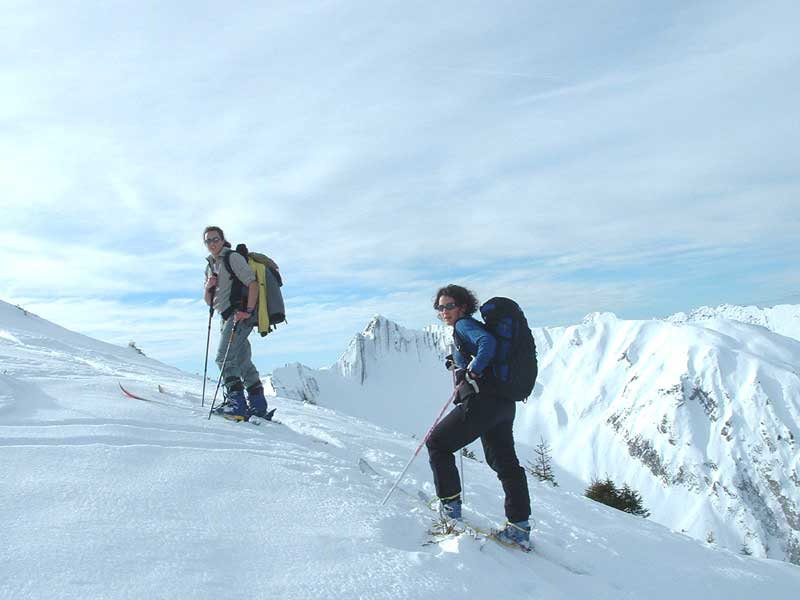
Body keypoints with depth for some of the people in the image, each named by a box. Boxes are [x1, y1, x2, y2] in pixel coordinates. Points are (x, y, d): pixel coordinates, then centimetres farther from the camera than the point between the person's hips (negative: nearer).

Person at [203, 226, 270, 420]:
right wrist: (208, 287, -1)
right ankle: (258, 406, 18)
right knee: (243, 362, 11)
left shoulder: (233, 257, -5)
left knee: (224, 358, -17)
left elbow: (253, 284, -15)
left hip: (240, 314, -9)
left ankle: (236, 402, -19)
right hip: (228, 317, 9)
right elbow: (209, 302, 20)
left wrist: (248, 310, -25)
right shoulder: (210, 267, 20)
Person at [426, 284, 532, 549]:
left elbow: (488, 342, -25)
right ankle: (520, 527, 21)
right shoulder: (472, 327, 22)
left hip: (481, 401, -10)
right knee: (505, 461, 16)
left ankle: (450, 506, 7)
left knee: (437, 443, 5)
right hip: (504, 403, 10)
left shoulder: (465, 325, -5)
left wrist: (471, 371, -25)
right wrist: (458, 364, 24)